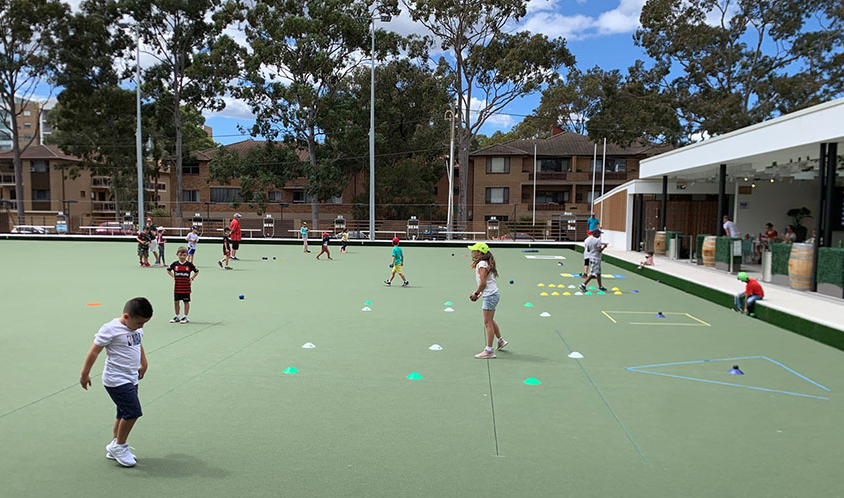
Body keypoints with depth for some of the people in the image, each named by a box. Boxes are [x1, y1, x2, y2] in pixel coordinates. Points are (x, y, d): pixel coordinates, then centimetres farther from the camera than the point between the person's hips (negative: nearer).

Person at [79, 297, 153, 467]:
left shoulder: (137, 329, 6)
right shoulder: (110, 329, -18)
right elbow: (94, 351, -13)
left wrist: (143, 364, 33)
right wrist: (85, 374, -10)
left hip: (131, 379, 8)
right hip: (116, 380, -8)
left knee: (124, 414, 14)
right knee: (133, 412, -10)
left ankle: (114, 449, 28)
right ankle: (119, 446, 8)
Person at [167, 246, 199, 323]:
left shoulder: (189, 264, -5)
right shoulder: (175, 264, 1)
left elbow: (197, 271, 6)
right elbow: (168, 270, 17)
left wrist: (192, 278, -2)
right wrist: (173, 276, 7)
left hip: (186, 287, -2)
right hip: (177, 287, 2)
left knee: (186, 302, 5)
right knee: (176, 302, 7)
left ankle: (185, 317, 15)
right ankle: (177, 317, 20)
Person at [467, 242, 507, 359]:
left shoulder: (481, 264, -15)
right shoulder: (486, 263, 15)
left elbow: (483, 283, -20)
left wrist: (476, 293, -8)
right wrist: (480, 294, 14)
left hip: (490, 296, -10)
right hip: (493, 294, 10)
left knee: (487, 323, -7)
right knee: (490, 321, 23)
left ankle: (488, 351, -4)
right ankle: (501, 341, 37)